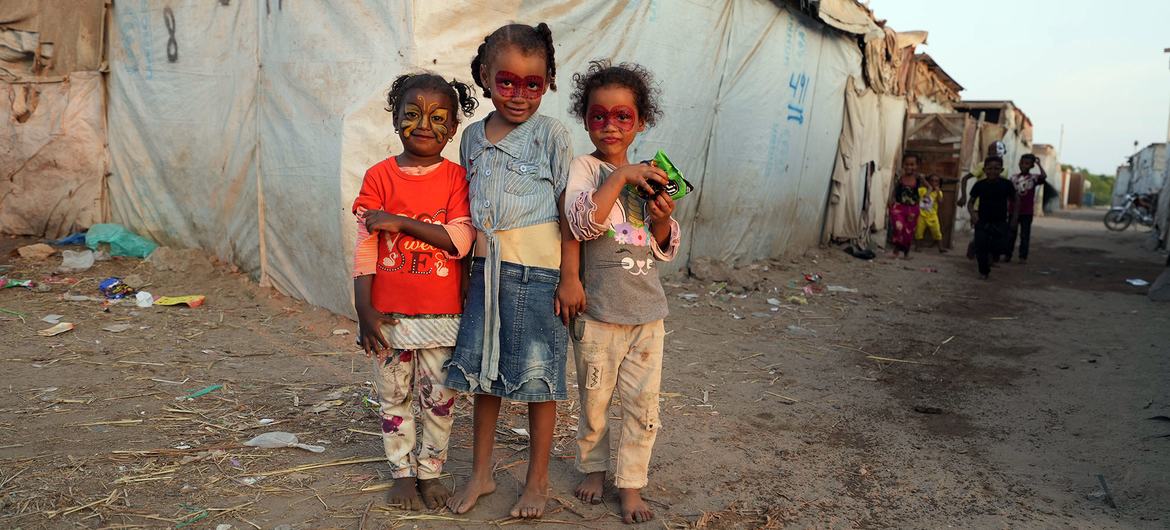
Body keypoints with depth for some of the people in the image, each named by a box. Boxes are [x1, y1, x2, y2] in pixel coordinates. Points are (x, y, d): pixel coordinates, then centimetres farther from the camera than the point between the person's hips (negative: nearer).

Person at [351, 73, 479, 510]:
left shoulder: (457, 178, -2)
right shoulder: (379, 176, -2)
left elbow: (461, 240, -15)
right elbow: (365, 248, -4)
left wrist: (400, 221, -20)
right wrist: (364, 309, -9)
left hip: (442, 312, 0)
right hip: (389, 311, 1)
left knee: (439, 397, 9)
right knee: (394, 396, 12)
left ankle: (431, 471, 28)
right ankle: (402, 472, 29)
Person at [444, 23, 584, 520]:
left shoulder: (551, 134, -6)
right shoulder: (473, 137, 8)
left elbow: (568, 212, -6)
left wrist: (570, 277, -9)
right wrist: (468, 265, 15)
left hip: (538, 274, -4)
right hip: (486, 270, 5)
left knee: (536, 379, 5)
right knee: (482, 373, 12)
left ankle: (537, 480, 23)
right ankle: (481, 473, 30)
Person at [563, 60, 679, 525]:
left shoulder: (649, 177, 9)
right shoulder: (584, 168, -6)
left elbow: (665, 251, 11)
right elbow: (583, 223, -25)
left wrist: (662, 219, -9)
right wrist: (621, 176, -25)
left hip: (647, 309, 4)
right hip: (598, 309, -4)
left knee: (643, 403, 7)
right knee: (594, 399, 11)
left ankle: (630, 482, 22)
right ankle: (592, 466, 35)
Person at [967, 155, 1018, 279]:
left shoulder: (1006, 184, -5)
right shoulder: (979, 185, -4)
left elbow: (1014, 201, 6)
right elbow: (971, 202, 2)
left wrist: (1013, 218, 0)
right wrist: (972, 212, -17)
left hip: (1000, 223, 0)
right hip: (982, 222, 0)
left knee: (999, 248, -9)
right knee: (981, 248, -2)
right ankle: (983, 271, 18)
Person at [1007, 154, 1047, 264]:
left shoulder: (1034, 178, -3)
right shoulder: (1014, 177, 6)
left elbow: (1044, 176, -25)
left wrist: (1038, 164, -18)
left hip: (1027, 212, -3)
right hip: (1014, 211, 3)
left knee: (1025, 235, 2)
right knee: (1011, 233, 7)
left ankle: (1023, 257, 6)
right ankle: (1008, 255, 15)